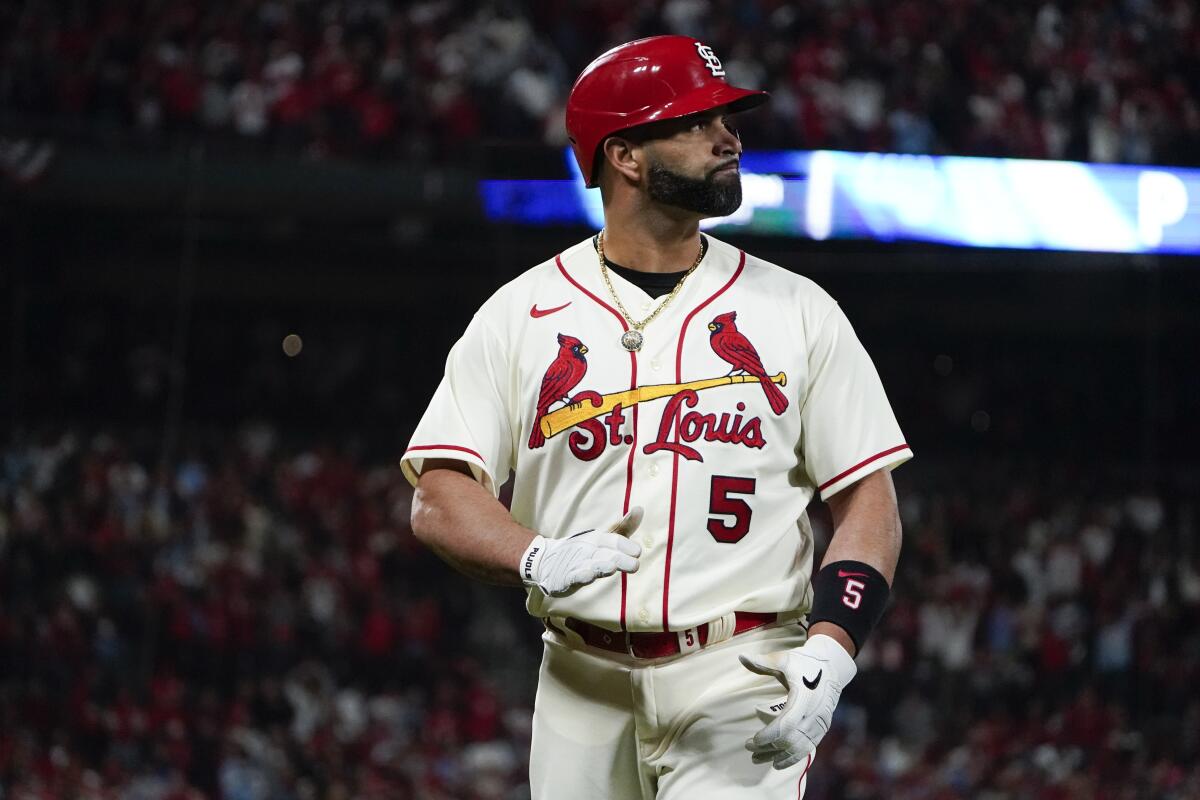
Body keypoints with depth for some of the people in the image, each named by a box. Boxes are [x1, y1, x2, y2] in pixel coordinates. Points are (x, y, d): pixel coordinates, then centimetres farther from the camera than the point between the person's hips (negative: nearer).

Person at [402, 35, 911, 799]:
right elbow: (440, 498, 0)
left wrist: (828, 650, -12)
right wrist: (535, 558, -21)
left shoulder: (796, 310, 7)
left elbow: (870, 501, 4)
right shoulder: (519, 314, 6)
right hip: (581, 680, 2)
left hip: (740, 679, -1)